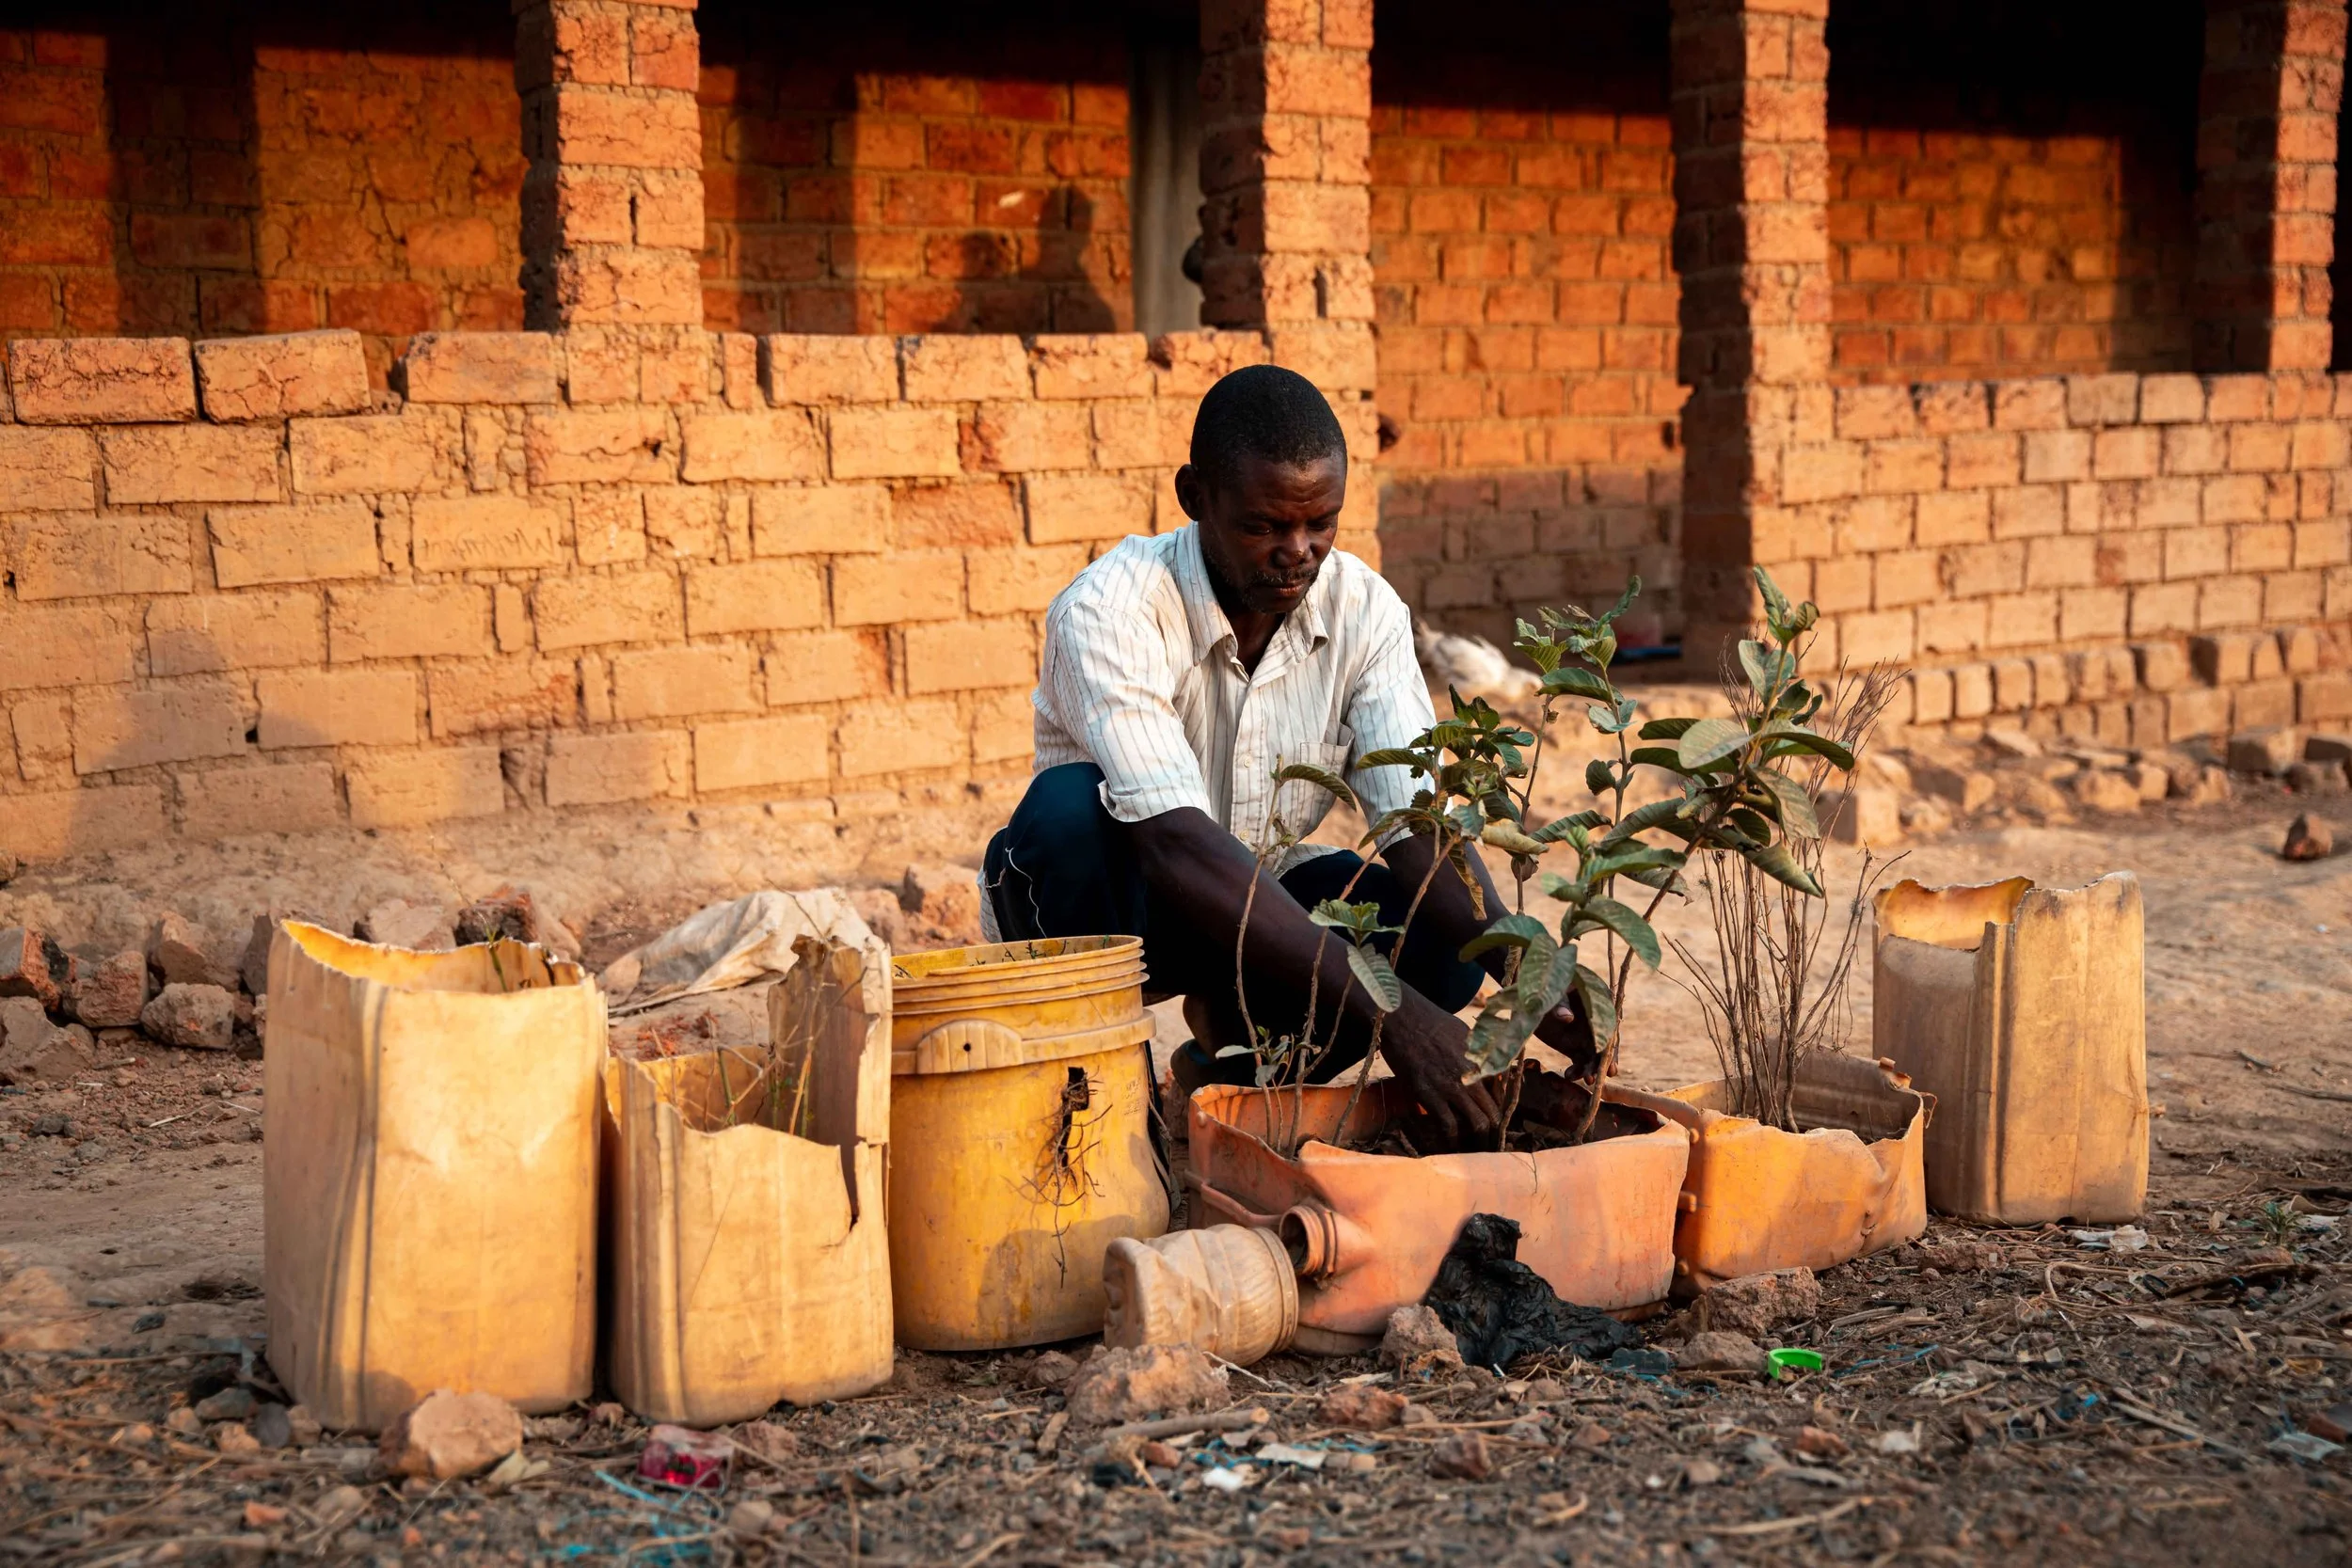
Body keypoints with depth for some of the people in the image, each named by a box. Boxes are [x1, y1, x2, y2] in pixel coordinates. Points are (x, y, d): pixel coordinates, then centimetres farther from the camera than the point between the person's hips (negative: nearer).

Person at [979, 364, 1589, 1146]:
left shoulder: (1364, 610, -13)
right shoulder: (1108, 610, -28)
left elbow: (1419, 821, -19)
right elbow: (1177, 844, -40)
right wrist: (1384, 1008, -49)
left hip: (1257, 910, 4)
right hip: (1112, 904, -4)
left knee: (1443, 933, -23)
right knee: (1073, 803, -36)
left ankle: (1233, 1067, 3)